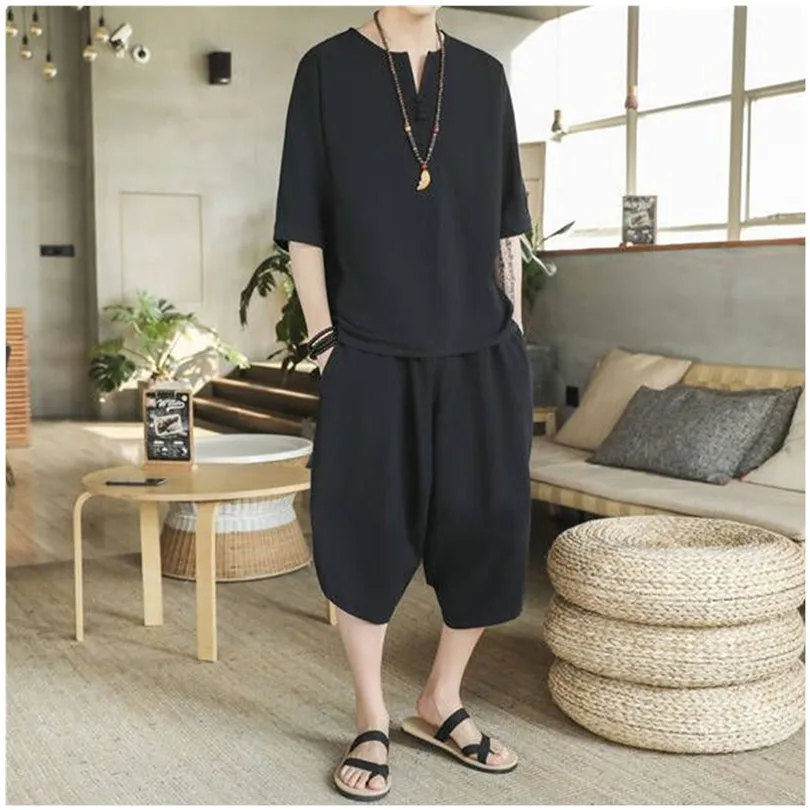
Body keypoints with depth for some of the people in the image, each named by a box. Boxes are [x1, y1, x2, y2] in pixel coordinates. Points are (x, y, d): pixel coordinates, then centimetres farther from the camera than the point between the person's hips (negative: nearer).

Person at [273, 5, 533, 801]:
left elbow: (504, 222, 11)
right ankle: (372, 721, 20)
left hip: (481, 354, 3)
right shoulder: (328, 68, 1)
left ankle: (441, 702, 26)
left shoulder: (484, 75, 9)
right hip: (371, 356, -3)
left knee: (488, 527, 6)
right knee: (365, 533, 2)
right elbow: (305, 225, -1)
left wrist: (512, 327, 7)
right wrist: (323, 340, -6)